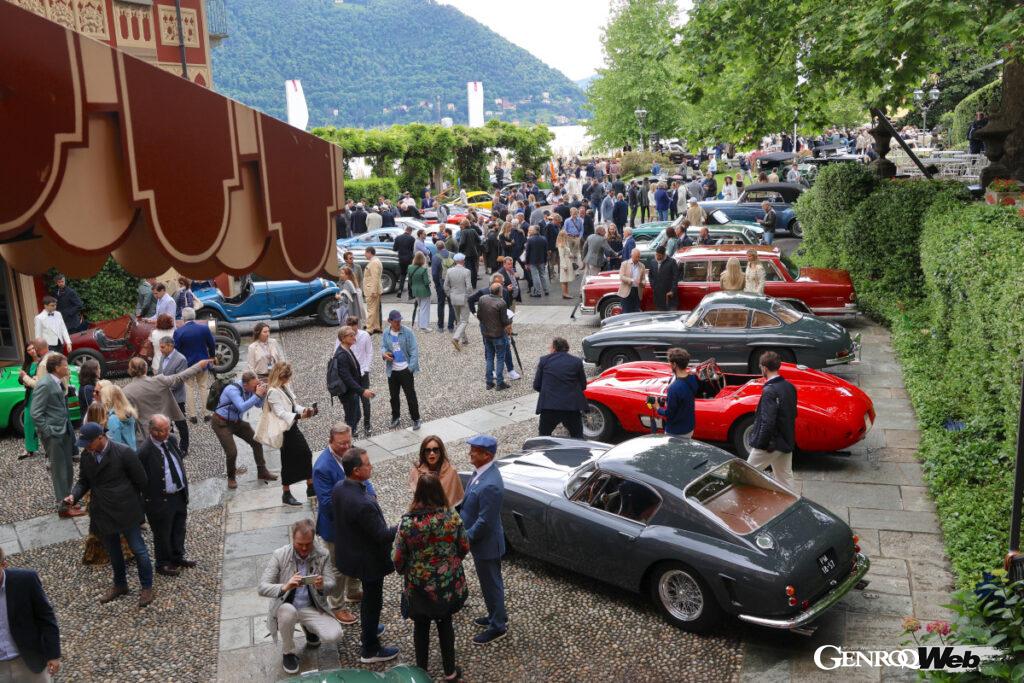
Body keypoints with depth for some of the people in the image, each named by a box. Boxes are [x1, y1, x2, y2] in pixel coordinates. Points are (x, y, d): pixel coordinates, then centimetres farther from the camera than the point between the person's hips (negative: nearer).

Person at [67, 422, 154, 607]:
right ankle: (120, 585, 40)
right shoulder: (86, 456, 0)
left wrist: (129, 500, 1)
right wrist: (74, 495, -11)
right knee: (113, 552, 20)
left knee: (138, 550, 4)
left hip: (125, 512, -5)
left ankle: (147, 587, 20)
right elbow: (83, 481, 9)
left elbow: (141, 481, -9)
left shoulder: (124, 453, -17)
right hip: (102, 513, 5)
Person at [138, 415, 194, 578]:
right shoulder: (145, 451, -23)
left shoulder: (172, 440, -2)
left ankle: (178, 557, 42)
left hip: (180, 495, 7)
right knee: (162, 534, 13)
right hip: (160, 500, -7)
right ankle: (163, 564, 32)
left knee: (179, 529, 23)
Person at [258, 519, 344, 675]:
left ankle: (309, 627, 16)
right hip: (286, 606, -1)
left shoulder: (322, 555, -10)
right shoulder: (279, 555, -15)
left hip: (312, 608, 2)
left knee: (334, 635, -20)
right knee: (288, 611, -37)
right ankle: (288, 652, -7)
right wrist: (285, 587, -40)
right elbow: (262, 588, -20)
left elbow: (331, 585, -9)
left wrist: (322, 586, -34)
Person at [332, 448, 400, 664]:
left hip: (348, 553, 8)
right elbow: (382, 536, -28)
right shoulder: (363, 504, -38)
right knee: (373, 602, 14)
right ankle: (370, 650, 32)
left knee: (368, 597, 30)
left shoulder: (338, 488, -12)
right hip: (368, 560, -8)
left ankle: (368, 629, 53)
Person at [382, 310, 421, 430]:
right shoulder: (386, 334, 3)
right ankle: (395, 417, 32)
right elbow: (383, 347, 9)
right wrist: (384, 353, -16)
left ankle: (415, 419, 14)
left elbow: (414, 350, -10)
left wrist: (411, 367, -16)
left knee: (411, 395, 2)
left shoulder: (407, 332, -10)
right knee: (393, 395, 15)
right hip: (392, 371, 4)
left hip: (406, 370, -4)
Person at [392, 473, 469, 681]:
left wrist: (404, 572, 11)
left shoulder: (407, 522, -21)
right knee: (445, 624, 21)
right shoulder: (452, 517, -16)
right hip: (448, 583, 1)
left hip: (419, 585, -1)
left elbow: (398, 558, -12)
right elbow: (465, 548, -4)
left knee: (421, 627, 19)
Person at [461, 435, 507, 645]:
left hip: (486, 543, -9)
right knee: (489, 581, 25)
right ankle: (497, 615, 44)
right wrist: (465, 533, 10)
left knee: (491, 584, 10)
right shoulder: (481, 471, -3)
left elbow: (485, 521, -28)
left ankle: (498, 626, 28)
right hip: (479, 540, 9)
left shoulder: (490, 485, -34)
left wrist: (465, 538, -15)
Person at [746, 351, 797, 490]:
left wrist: (761, 444, -18)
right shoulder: (790, 387, 4)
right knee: (785, 478, 15)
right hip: (787, 442, 8)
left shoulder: (770, 391, -21)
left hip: (771, 443, -8)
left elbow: (767, 422, -25)